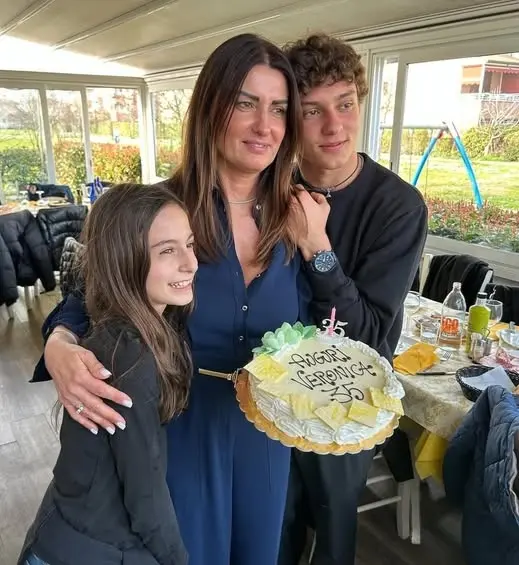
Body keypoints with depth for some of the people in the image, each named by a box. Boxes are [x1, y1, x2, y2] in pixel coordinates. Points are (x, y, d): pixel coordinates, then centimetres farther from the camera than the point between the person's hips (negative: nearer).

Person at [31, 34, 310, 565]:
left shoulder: (293, 220, -6)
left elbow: (302, 335, 3)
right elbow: (87, 302, -6)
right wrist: (59, 346, -27)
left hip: (266, 434, 4)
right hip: (179, 433, -3)